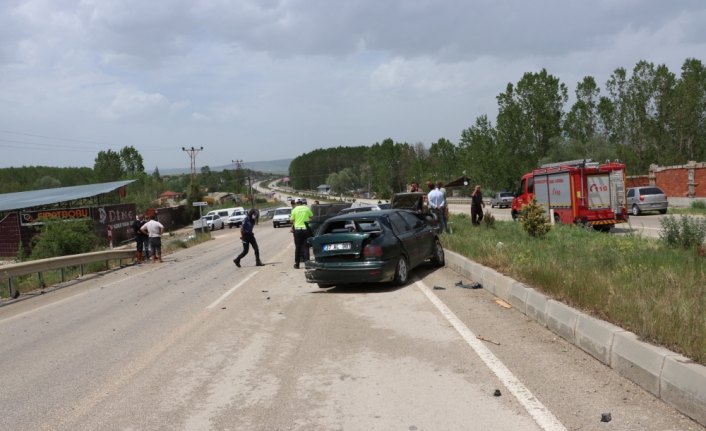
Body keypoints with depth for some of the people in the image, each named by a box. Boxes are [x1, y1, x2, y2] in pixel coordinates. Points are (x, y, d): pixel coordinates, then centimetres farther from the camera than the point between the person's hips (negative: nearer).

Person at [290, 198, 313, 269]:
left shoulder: (294, 210, -3)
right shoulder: (307, 208, 0)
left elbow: (292, 220, 0)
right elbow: (311, 216, 10)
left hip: (297, 229, 0)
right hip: (306, 229, 0)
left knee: (297, 247, 8)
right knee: (306, 247, 3)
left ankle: (297, 264, 12)